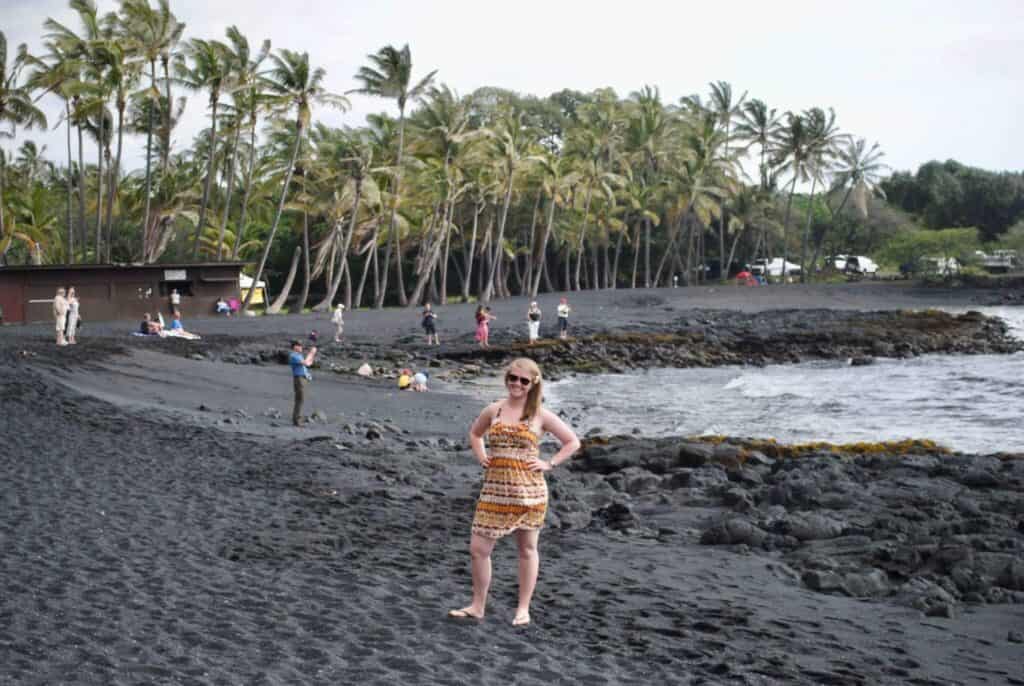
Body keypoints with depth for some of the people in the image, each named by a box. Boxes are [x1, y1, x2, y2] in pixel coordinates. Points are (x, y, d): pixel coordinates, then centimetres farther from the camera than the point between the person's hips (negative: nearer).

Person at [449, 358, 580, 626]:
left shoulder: (540, 415, 0)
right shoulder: (493, 410, 7)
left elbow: (572, 442, 5)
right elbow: (475, 433, 27)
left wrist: (550, 464, -4)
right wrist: (481, 457, 11)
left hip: (528, 490, -3)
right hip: (495, 490, 3)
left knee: (527, 549, 7)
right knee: (478, 549, 0)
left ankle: (523, 609, 19)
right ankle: (477, 606, 15)